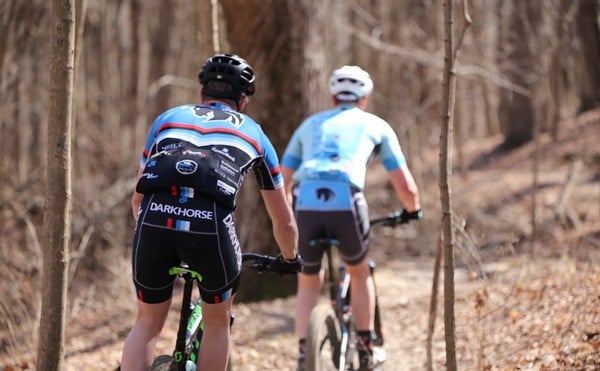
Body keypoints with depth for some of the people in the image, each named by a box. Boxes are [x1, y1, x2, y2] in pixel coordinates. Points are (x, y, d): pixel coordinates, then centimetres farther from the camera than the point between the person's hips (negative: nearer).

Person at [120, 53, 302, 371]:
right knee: (217, 321, 24)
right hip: (212, 223, -1)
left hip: (155, 217, 1)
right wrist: (290, 259, 58)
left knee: (148, 322, 21)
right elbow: (284, 221, 38)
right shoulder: (253, 133, 31)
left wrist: (158, 236, 54)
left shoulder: (169, 117, 33)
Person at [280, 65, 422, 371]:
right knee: (359, 272, 27)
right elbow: (405, 186, 22)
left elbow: (281, 183, 25)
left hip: (306, 203, 1)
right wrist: (412, 210, 43)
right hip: (347, 201, -1)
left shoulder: (310, 124, 30)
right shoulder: (375, 125, 24)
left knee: (308, 283, 23)